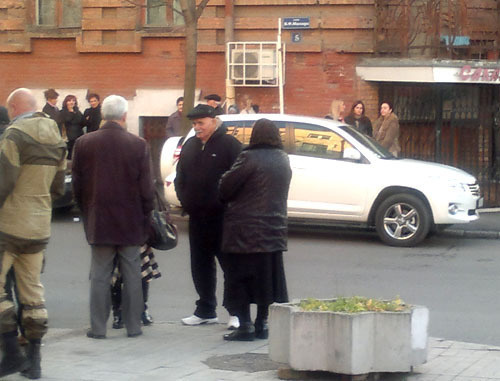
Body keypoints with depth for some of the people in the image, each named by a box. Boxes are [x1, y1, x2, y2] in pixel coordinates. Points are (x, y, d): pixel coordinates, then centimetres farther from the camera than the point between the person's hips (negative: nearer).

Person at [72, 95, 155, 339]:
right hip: (131, 222, -1)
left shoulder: (83, 144, -3)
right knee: (132, 275, 8)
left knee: (100, 275, 7)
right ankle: (133, 325, 13)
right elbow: (146, 188, -6)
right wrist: (145, 216, 7)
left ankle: (98, 327, 8)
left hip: (98, 222, 1)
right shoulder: (138, 145, -8)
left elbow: (77, 185, 3)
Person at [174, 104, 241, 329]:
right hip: (197, 218, 7)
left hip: (222, 218, -7)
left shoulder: (229, 145, -7)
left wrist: (226, 205, -13)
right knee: (200, 266, 12)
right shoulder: (190, 146, 15)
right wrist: (186, 202, 9)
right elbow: (180, 178, 21)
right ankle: (205, 310, 22)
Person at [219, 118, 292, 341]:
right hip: (274, 229, 6)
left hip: (244, 230, -6)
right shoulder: (283, 160, 7)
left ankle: (245, 326, -1)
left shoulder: (249, 158, -15)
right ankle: (262, 324, 15)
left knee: (240, 277, 1)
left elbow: (226, 187, -12)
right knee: (268, 275, 12)